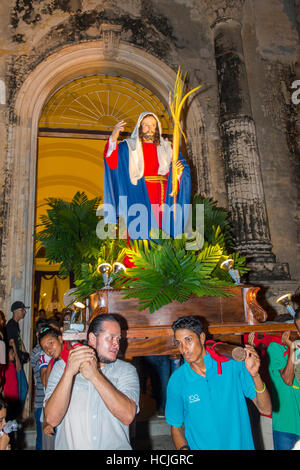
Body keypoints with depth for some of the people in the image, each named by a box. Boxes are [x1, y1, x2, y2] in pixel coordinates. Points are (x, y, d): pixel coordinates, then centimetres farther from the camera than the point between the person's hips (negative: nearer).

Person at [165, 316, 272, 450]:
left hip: (240, 445, 0)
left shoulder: (232, 363, -15)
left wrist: (255, 375, -28)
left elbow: (265, 409, -13)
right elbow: (176, 427, -2)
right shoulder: (177, 381, -13)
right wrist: (183, 448, -21)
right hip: (199, 447, 0)